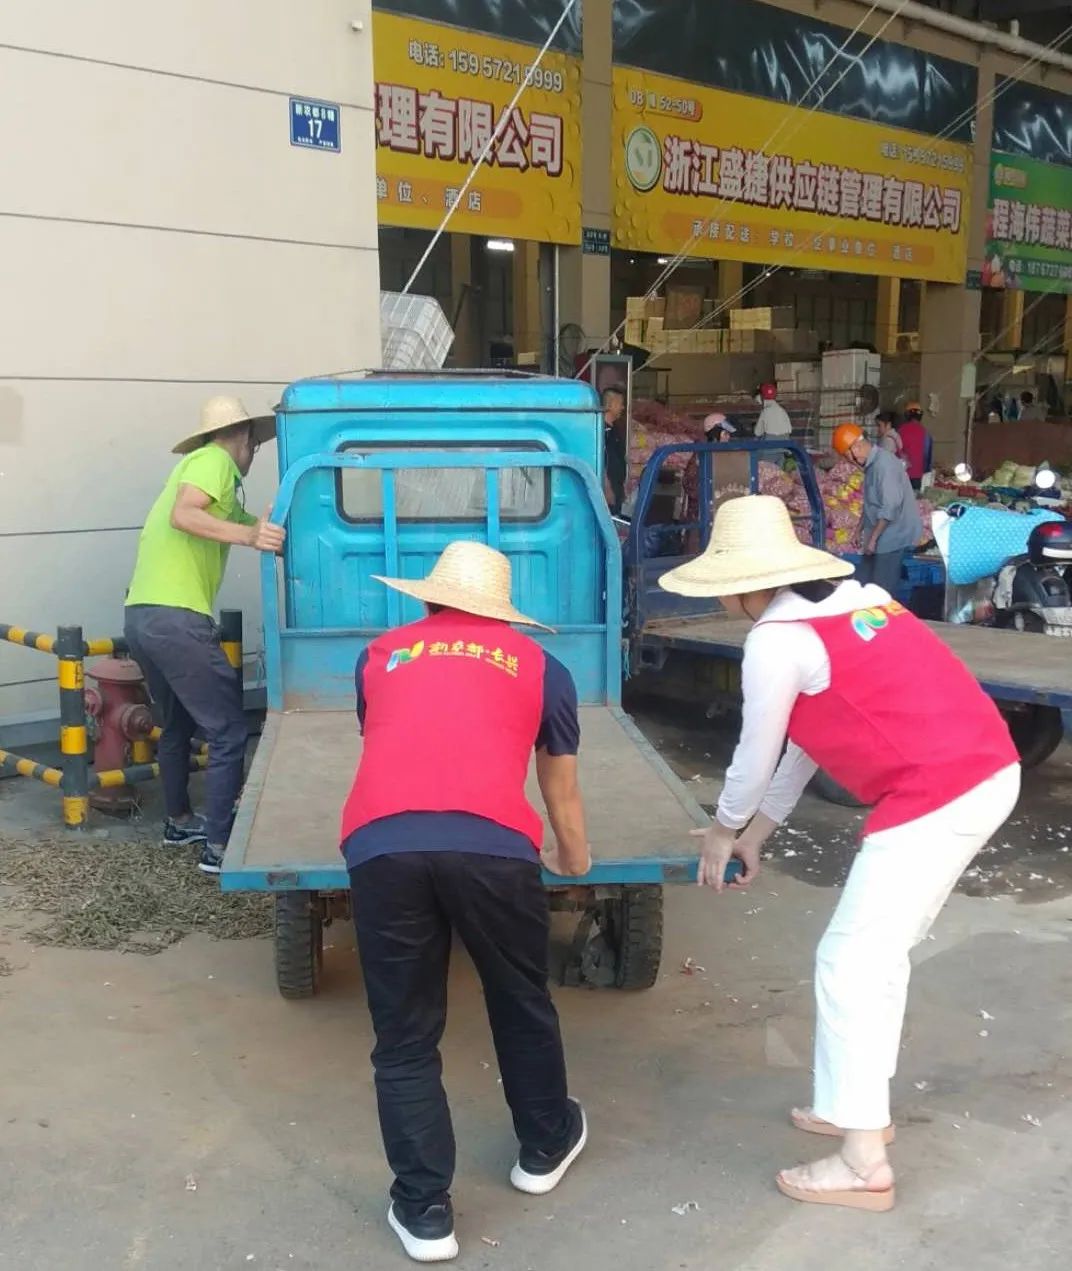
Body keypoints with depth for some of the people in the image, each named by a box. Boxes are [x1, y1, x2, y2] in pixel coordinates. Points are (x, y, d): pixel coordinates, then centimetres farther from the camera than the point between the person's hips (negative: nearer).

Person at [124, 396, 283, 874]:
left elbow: (236, 522, 18)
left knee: (178, 724, 26)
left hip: (142, 615, 10)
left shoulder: (202, 464, 24)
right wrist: (251, 535, -29)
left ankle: (179, 823, 39)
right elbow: (183, 516, -20)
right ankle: (218, 847, -1)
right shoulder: (214, 460, -3)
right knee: (228, 732, -4)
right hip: (175, 618, -10)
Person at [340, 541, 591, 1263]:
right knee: (522, 1004, 24)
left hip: (381, 846, 1)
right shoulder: (538, 665, 23)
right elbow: (561, 790, 34)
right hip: (492, 845, 0)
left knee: (405, 1037, 16)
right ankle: (545, 1149, 44)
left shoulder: (381, 655, 27)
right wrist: (574, 860, 54)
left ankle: (424, 1210, 24)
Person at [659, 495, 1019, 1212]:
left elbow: (756, 755, -1)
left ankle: (864, 1163, 9)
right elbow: (812, 733, 21)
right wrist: (759, 832, 26)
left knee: (850, 964, 0)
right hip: (989, 772, 10)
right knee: (881, 951, 20)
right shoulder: (847, 599, 16)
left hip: (935, 799, -10)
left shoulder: (776, 639, -12)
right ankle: (862, 1104, 34)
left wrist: (724, 831, 18)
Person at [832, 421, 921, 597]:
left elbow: (890, 507, -26)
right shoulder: (872, 463, 10)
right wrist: (861, 529, 19)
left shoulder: (884, 464, -22)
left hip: (892, 537, -10)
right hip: (881, 536, 10)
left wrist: (873, 538, -20)